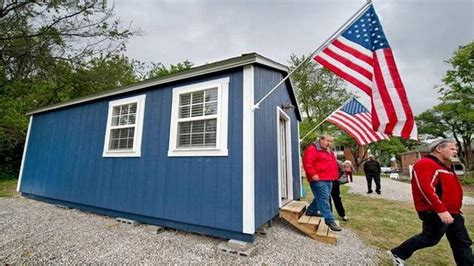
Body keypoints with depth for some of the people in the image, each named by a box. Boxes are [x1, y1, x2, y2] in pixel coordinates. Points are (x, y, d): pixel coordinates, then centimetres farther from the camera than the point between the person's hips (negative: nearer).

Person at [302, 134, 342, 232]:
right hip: (319, 180, -10)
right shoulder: (312, 149, -13)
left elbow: (332, 164, 32)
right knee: (323, 199, -6)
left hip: (328, 180, 10)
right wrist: (313, 174, -24)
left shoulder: (329, 151, 20)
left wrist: (334, 175, 24)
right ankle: (330, 221, 0)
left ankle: (311, 211, 34)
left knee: (320, 198, 18)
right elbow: (307, 162, -22)